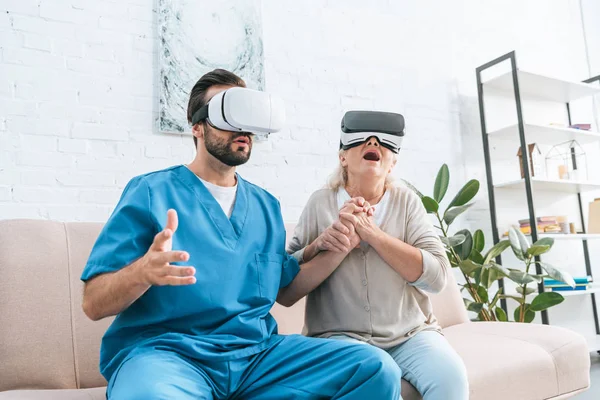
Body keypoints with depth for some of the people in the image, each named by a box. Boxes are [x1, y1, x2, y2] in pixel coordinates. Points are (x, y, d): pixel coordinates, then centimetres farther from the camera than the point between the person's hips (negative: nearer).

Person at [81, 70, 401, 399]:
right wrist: (143, 271, -29)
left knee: (376, 368, -12)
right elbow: (93, 304, -6)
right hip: (163, 350, -4)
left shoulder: (266, 206, 13)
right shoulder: (152, 192, -3)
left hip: (255, 351, 5)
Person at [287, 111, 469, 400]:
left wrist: (369, 231, -17)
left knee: (450, 376, -25)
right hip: (340, 336, -1)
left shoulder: (407, 201, 4)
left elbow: (436, 276, -9)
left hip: (411, 334, 2)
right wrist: (319, 244, -15)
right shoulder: (320, 203, 3)